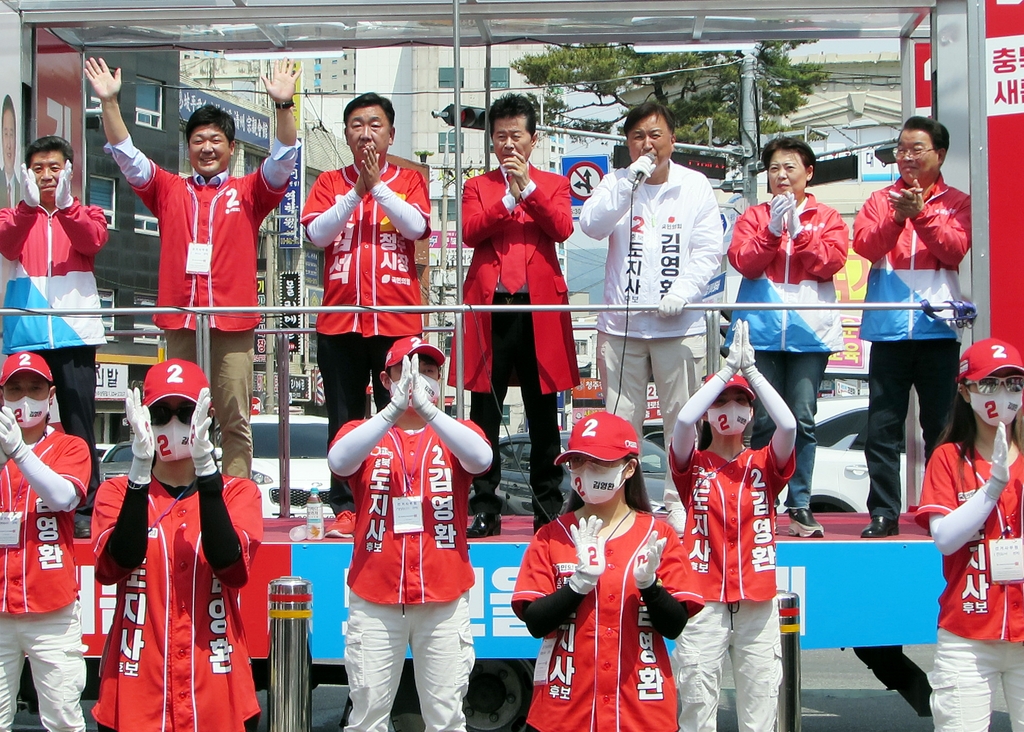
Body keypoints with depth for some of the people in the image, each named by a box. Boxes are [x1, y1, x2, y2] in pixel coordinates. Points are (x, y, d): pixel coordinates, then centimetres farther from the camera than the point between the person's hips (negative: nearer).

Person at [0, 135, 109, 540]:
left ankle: (84, 510, -1)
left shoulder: (85, 213, 14)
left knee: (79, 424, -3)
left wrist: (65, 203, -20)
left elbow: (93, 241, -9)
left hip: (74, 334, -1)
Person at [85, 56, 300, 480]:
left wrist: (283, 105, -17)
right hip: (180, 320, 1)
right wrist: (109, 102, -3)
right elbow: (126, 154, 9)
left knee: (235, 419, 0)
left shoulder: (247, 192, 10)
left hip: (234, 321, -1)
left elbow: (283, 159, -2)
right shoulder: (168, 191, 14)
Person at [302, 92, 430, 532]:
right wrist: (356, 191, -10)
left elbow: (416, 227, -8)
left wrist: (378, 185, -12)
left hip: (397, 319, -1)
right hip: (340, 317, 1)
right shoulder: (329, 183, 12)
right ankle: (345, 505, 10)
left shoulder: (408, 181, 9)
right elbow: (317, 233, -3)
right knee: (344, 418, 4)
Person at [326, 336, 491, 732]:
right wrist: (394, 408, -27)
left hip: (444, 599, 1)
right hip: (374, 598, 0)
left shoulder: (455, 433, 8)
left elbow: (480, 459, -17)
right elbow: (339, 461, -18)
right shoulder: (363, 432, 7)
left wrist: (427, 407, -27)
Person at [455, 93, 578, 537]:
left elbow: (562, 229, -5)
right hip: (490, 307, 0)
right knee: (485, 411, -1)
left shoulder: (554, 184, 13)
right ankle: (484, 508, 3)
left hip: (540, 306, 0)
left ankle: (548, 504, 11)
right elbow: (470, 232, -4)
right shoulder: (477, 187, 14)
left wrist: (529, 187, -11)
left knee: (543, 409, 4)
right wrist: (508, 197, -13)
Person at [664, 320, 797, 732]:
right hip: (703, 604, -1)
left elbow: (787, 424, -10)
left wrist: (750, 369, -10)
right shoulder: (694, 466, 5)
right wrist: (728, 368, -12)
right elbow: (683, 420, -15)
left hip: (758, 607, 2)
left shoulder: (764, 466, 9)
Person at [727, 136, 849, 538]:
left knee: (803, 420, -6)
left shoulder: (826, 217, 12)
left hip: (810, 330, -1)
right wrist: (772, 230, -12)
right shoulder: (754, 216, 15)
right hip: (762, 330, 1)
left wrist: (798, 230, -10)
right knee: (764, 421, -2)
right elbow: (743, 262, 0)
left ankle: (800, 506, -2)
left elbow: (831, 262, -3)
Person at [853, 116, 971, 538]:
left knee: (941, 424, 3)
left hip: (938, 328, -1)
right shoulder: (881, 201, 12)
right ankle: (883, 513, 4)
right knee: (882, 426, -1)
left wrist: (922, 215, -18)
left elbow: (956, 249, -8)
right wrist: (896, 217, -18)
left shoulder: (956, 203, 8)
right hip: (889, 328, 1)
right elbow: (864, 245, -4)